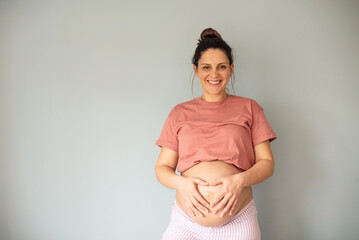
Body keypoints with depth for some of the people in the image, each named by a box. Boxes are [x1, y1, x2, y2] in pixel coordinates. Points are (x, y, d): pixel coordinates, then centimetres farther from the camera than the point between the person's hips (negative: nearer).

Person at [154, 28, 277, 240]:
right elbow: (162, 167, 7)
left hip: (238, 221, 0)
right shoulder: (180, 113, 9)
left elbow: (267, 163, 4)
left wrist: (241, 180, -15)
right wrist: (181, 183, -13)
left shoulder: (249, 108, 7)